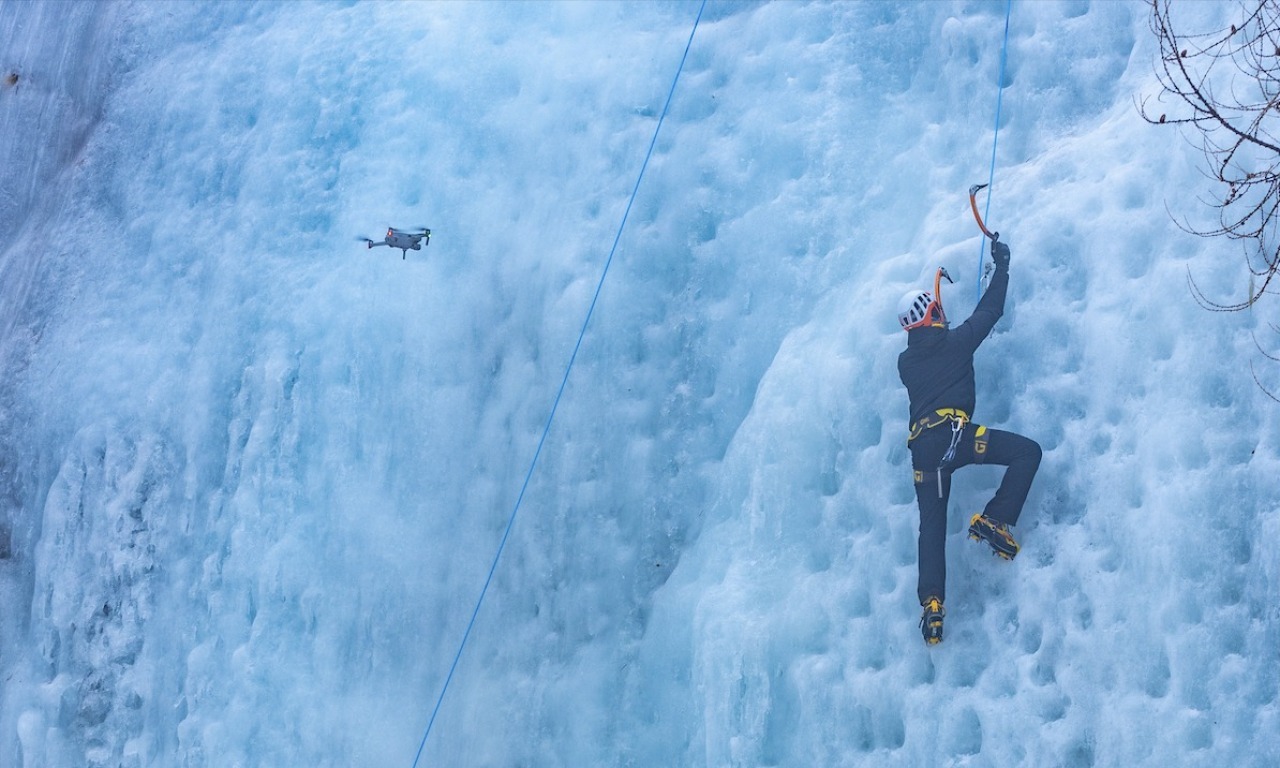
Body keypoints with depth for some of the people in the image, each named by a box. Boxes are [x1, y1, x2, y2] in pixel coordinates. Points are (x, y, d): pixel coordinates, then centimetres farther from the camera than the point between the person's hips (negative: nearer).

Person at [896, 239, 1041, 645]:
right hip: (954, 433, -5)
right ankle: (994, 520, -9)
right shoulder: (956, 341, 6)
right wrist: (1001, 266, 31)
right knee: (1028, 451, 1)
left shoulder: (905, 360, 20)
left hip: (921, 448, 6)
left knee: (931, 525, 6)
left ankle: (931, 603, -6)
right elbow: (990, 309, 17)